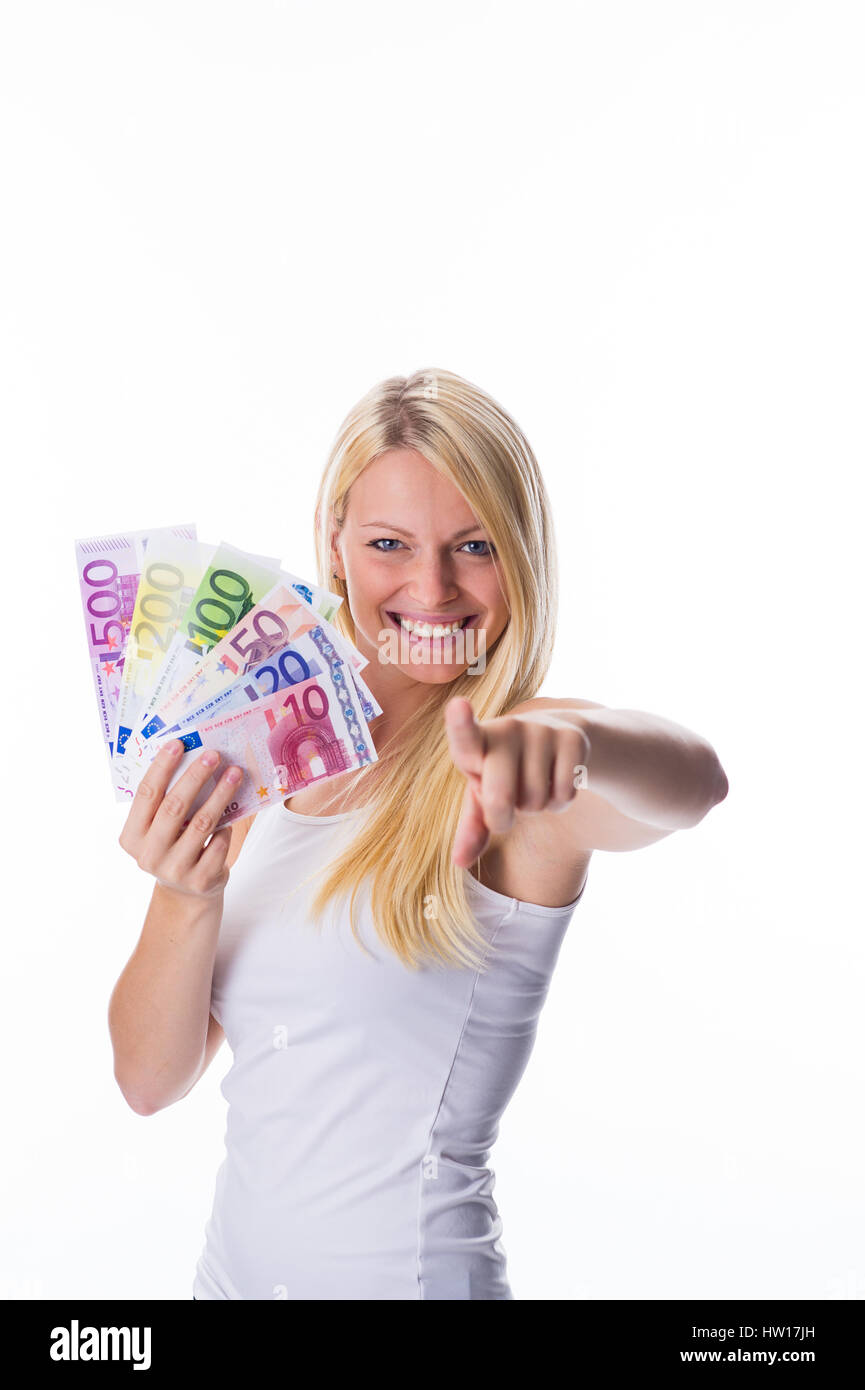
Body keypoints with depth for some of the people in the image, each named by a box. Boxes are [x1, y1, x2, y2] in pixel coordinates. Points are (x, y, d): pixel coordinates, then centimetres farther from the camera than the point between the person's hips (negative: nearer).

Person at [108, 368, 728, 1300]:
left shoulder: (504, 772, -14)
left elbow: (693, 783, -37)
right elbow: (151, 1080, -4)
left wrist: (571, 736, -57)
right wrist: (187, 898, -22)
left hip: (414, 1266, -5)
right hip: (232, 1266, 5)